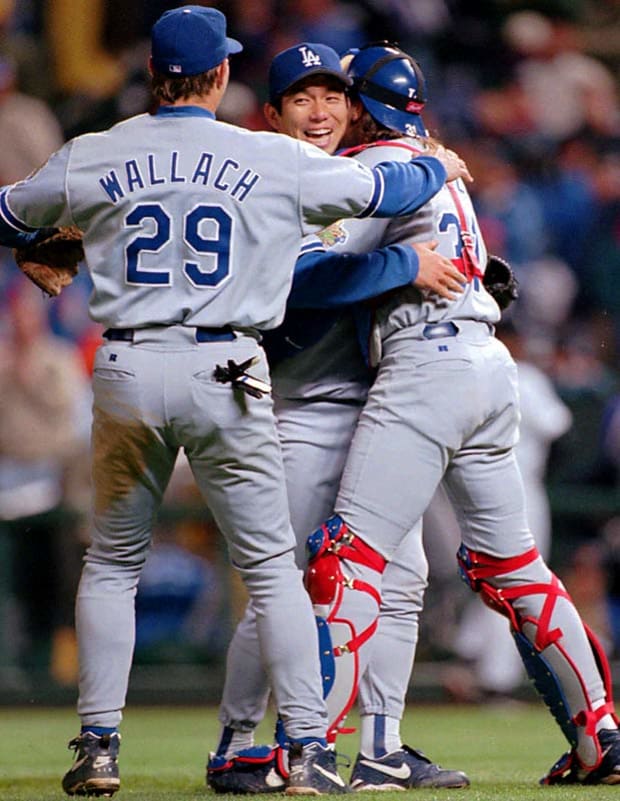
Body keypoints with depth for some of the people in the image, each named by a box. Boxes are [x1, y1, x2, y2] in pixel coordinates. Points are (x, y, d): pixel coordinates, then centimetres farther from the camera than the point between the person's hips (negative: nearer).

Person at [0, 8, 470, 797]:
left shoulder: (90, 159, 3)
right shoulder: (275, 161, -1)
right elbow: (380, 190, 10)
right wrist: (441, 168, 32)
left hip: (127, 372, 1)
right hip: (225, 374, -1)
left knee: (111, 563, 15)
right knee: (271, 565, 6)